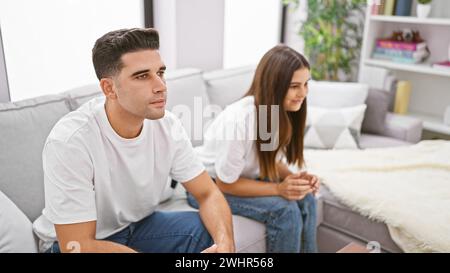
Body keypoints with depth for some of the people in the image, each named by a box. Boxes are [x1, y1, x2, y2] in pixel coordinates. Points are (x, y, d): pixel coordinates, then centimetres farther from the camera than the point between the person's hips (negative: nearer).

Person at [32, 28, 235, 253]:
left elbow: (208, 194, -9)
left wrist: (225, 243, -30)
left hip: (138, 225, 4)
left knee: (214, 235, -18)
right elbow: (77, 245, -28)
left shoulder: (167, 126, -14)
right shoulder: (70, 140, -29)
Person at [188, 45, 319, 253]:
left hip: (245, 177, 7)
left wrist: (294, 178, -16)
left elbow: (273, 161, 4)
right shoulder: (239, 119, -33)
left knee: (305, 199, -11)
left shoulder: (282, 112, -10)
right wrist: (278, 189, -28)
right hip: (210, 185, -7)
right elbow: (226, 183, -23)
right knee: (285, 210, -23)